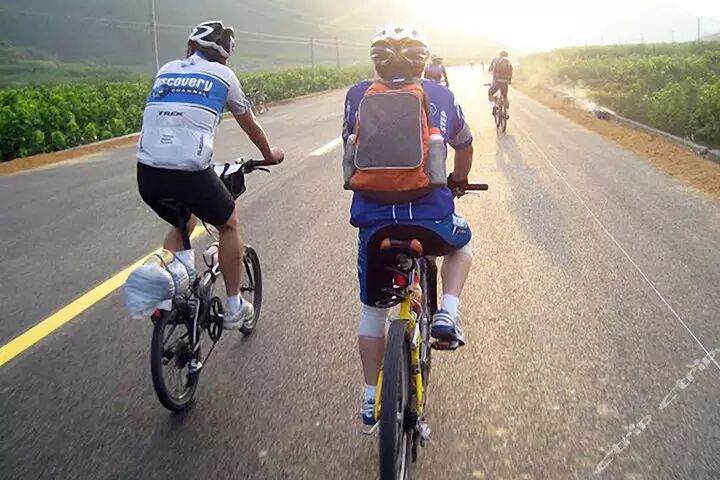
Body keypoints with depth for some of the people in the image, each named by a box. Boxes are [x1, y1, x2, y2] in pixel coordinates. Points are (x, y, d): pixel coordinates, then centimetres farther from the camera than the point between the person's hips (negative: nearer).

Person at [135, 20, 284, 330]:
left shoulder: (166, 70, 20)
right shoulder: (222, 74, 10)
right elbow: (249, 125, 23)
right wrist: (270, 154, 41)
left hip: (148, 175, 5)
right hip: (191, 173, -4)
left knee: (183, 224, 32)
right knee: (229, 225, 21)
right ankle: (233, 308, 23)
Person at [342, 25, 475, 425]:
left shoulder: (358, 96, 8)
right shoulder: (442, 96, 9)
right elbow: (465, 147, 23)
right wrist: (459, 181, 43)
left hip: (373, 220, 1)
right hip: (431, 218, -1)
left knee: (372, 309, 21)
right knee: (462, 242, 35)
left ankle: (371, 399, 28)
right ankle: (447, 314, 15)